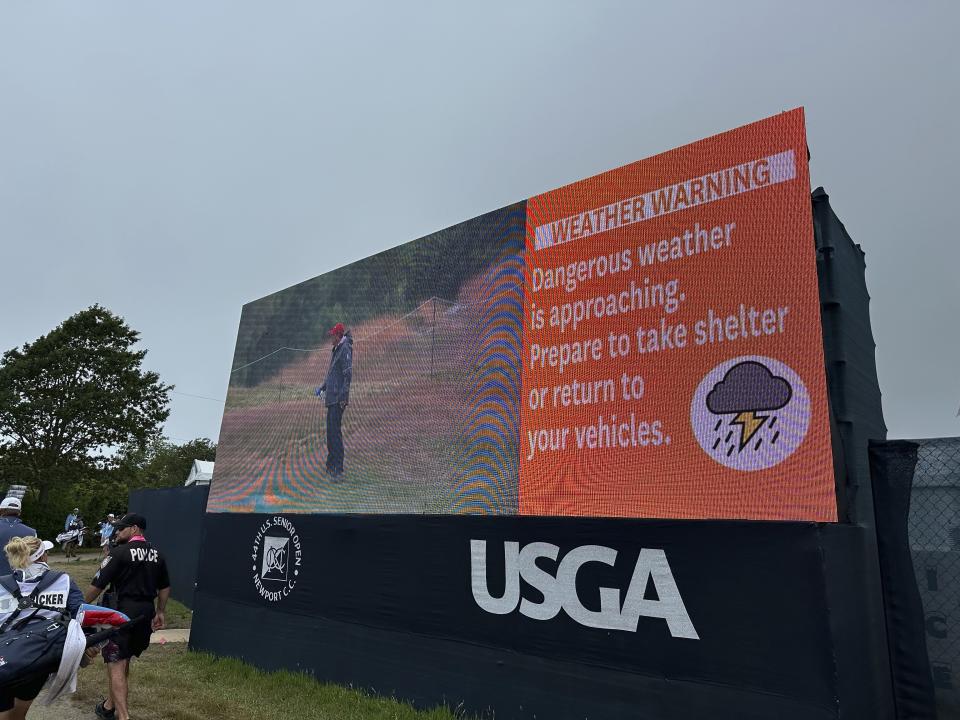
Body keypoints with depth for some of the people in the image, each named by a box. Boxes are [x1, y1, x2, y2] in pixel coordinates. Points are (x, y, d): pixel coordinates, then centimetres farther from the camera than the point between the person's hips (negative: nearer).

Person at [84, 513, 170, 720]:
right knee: (123, 660, 23)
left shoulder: (120, 552, -11)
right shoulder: (156, 554, 10)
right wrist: (159, 612, 24)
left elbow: (97, 585, -11)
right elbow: (164, 587, 16)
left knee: (116, 664, -4)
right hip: (147, 613, 7)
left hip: (125, 611, -7)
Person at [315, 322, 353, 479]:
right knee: (330, 431, 16)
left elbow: (348, 374, -19)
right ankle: (331, 465, 26)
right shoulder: (335, 350, 20)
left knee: (336, 431, -12)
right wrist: (322, 387, 30)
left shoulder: (345, 349, -11)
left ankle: (338, 468, -12)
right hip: (331, 398, 10)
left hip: (339, 398, -10)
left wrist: (343, 396, -24)